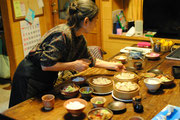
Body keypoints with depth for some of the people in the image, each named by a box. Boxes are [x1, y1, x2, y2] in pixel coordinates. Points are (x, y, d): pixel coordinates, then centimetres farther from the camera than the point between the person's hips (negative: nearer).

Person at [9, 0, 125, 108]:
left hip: (47, 80, 8)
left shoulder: (80, 39, -1)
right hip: (29, 79, -8)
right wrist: (74, 65, -24)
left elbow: (90, 60, 14)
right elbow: (46, 65, -31)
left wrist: (113, 65, 15)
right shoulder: (62, 35, -30)